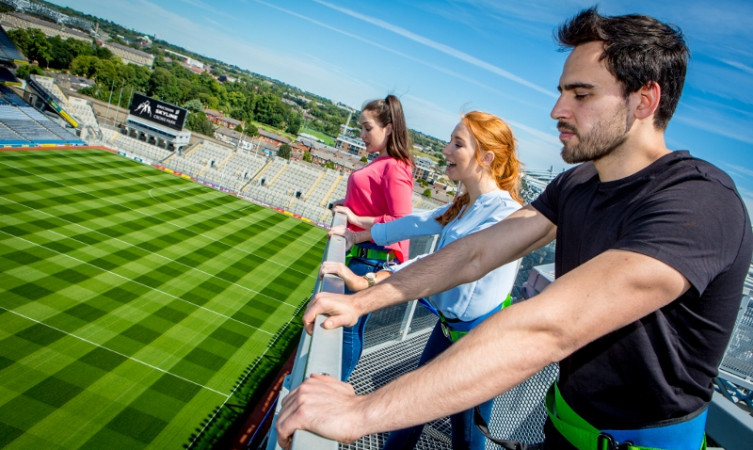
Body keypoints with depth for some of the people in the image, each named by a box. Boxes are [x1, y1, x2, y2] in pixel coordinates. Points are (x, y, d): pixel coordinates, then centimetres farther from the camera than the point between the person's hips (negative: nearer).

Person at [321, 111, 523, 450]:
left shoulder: (506, 215, -27)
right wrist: (360, 234, 17)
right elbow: (419, 224, 12)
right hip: (448, 326, 8)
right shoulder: (464, 205, 0)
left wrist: (368, 282, -41)